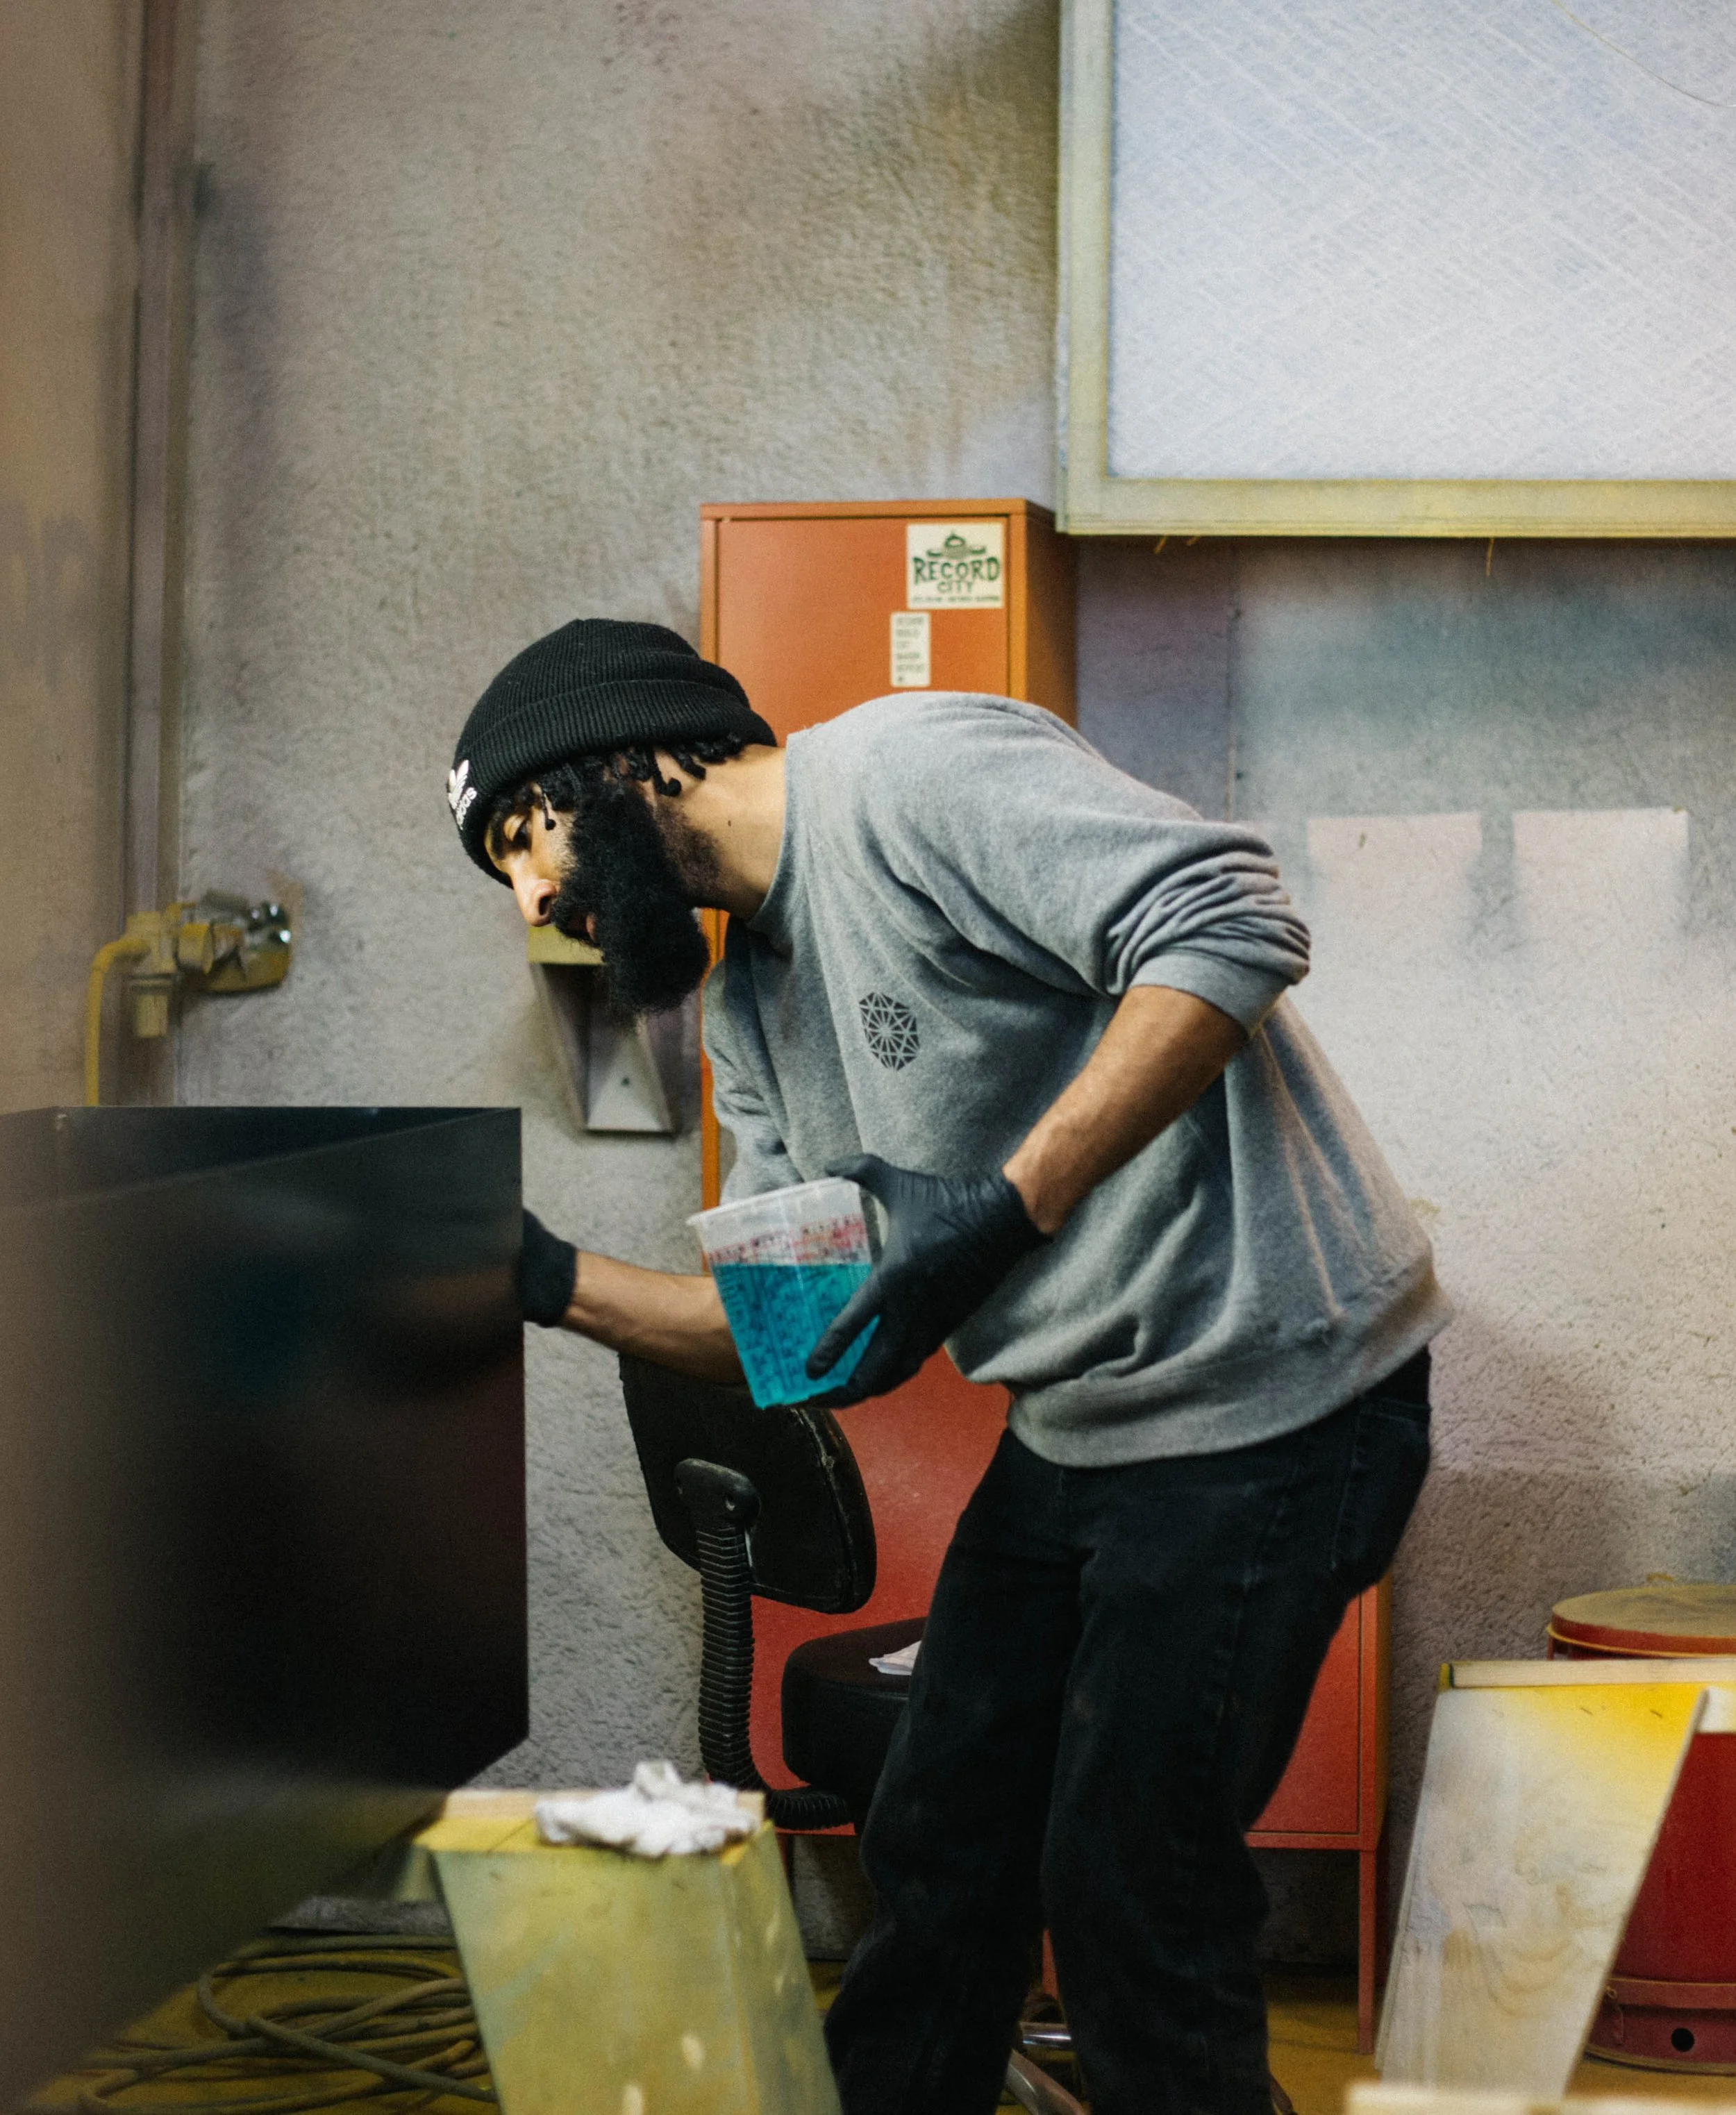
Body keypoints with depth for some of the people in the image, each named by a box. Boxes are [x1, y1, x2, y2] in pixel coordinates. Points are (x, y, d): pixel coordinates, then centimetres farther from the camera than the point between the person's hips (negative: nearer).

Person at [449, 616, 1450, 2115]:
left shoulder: (904, 773, -16)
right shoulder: (752, 1006, 13)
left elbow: (1232, 926, -28)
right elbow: (800, 1330, 15)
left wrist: (1005, 1209, -32)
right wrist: (555, 1283, 3)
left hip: (1266, 1399, -9)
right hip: (1078, 1422, 9)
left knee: (1129, 1891, -2)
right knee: (940, 1848, 15)